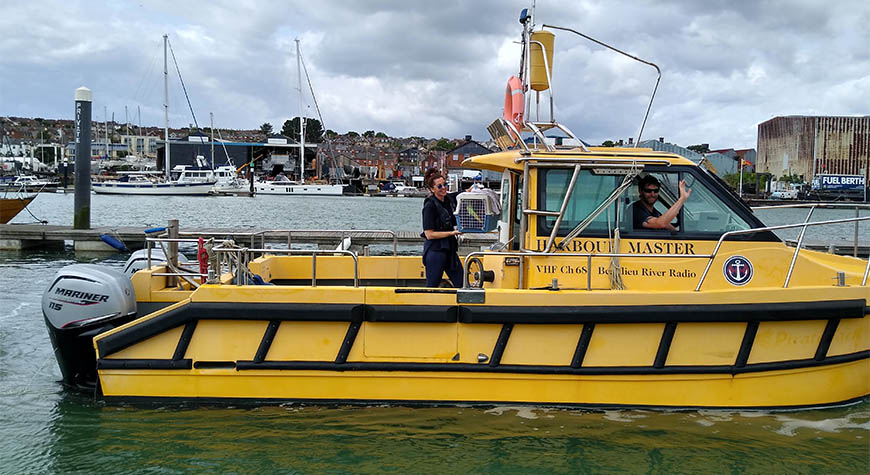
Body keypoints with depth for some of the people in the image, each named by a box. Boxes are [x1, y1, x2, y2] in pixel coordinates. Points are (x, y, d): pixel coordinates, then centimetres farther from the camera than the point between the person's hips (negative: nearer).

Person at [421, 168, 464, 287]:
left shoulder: (449, 198, 5)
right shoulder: (430, 206, -14)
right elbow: (429, 234, -15)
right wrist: (452, 233, -16)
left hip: (449, 249, 7)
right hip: (435, 251, -7)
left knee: (462, 284, 6)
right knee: (432, 287, -2)